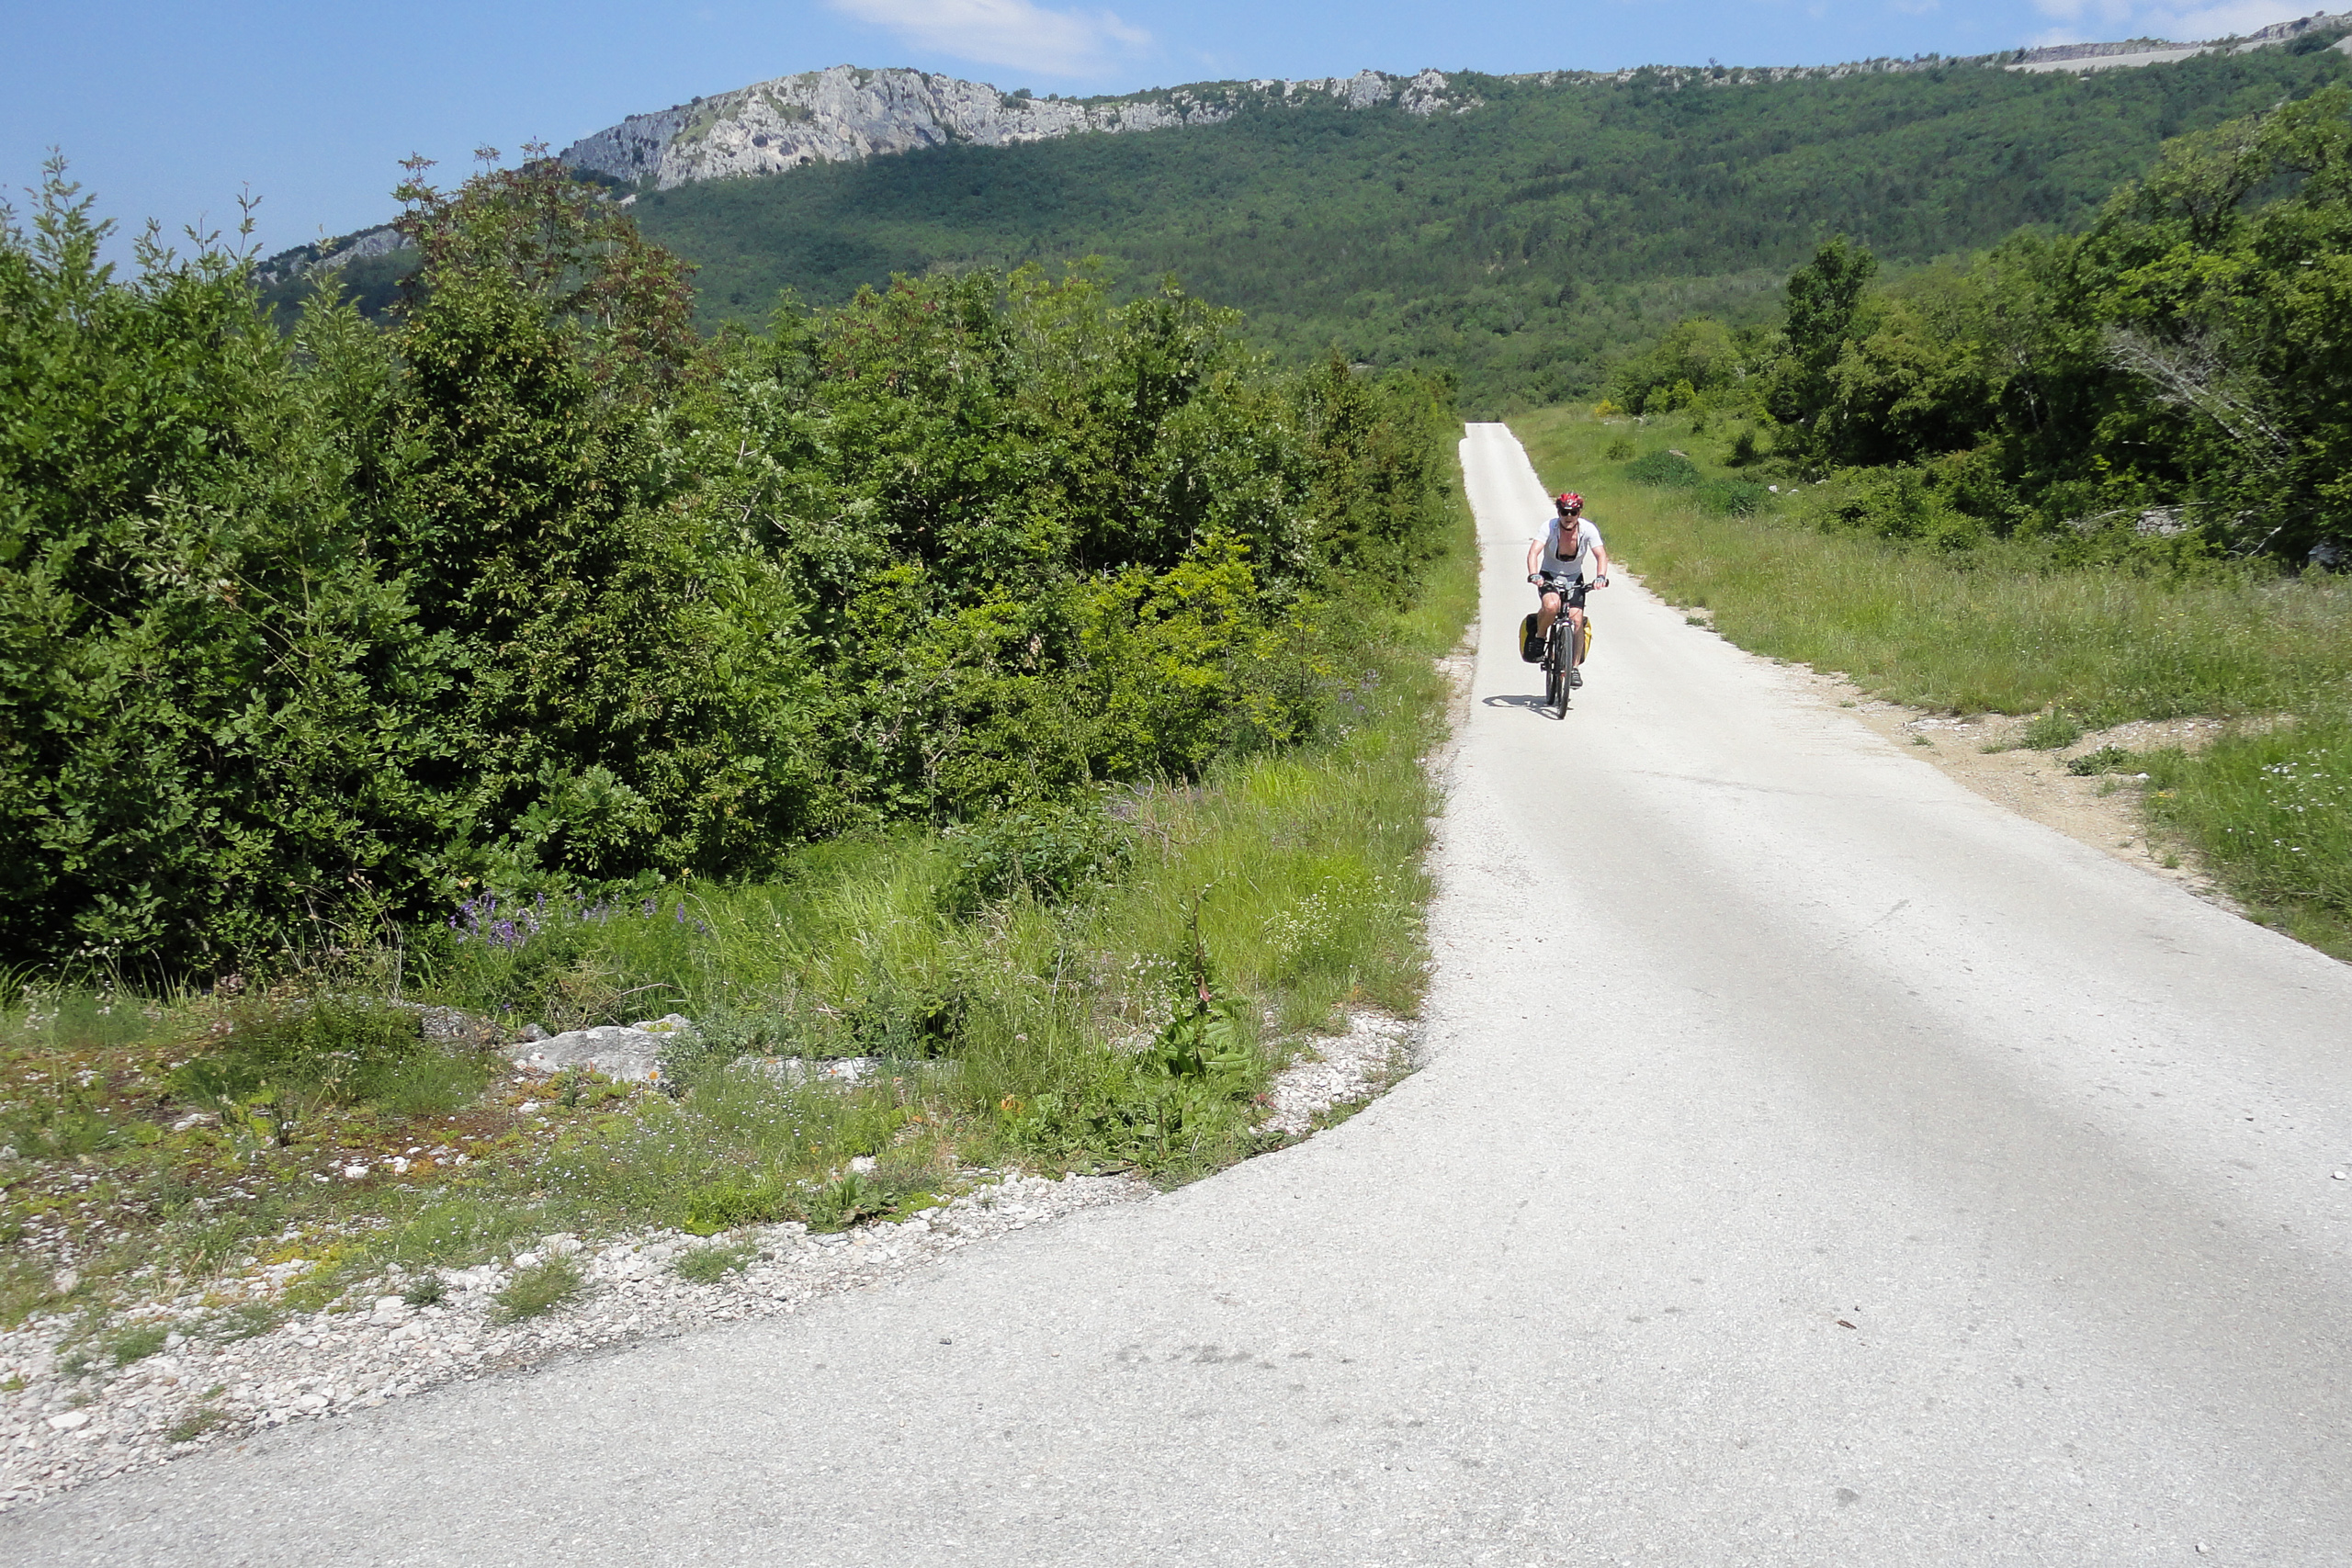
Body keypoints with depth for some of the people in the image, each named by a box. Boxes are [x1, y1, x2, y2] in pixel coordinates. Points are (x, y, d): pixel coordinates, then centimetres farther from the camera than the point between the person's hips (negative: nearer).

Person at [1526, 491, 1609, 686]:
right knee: (1552, 606, -33)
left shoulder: (1587, 529, -16)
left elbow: (1601, 555, -24)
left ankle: (1575, 667, 0)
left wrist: (1600, 577, -43)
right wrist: (1534, 575, -49)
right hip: (1549, 576, -2)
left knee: (1577, 620, -14)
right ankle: (1539, 636, -3)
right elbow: (1534, 552, -31)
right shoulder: (1550, 527, -20)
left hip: (1575, 578, 2)